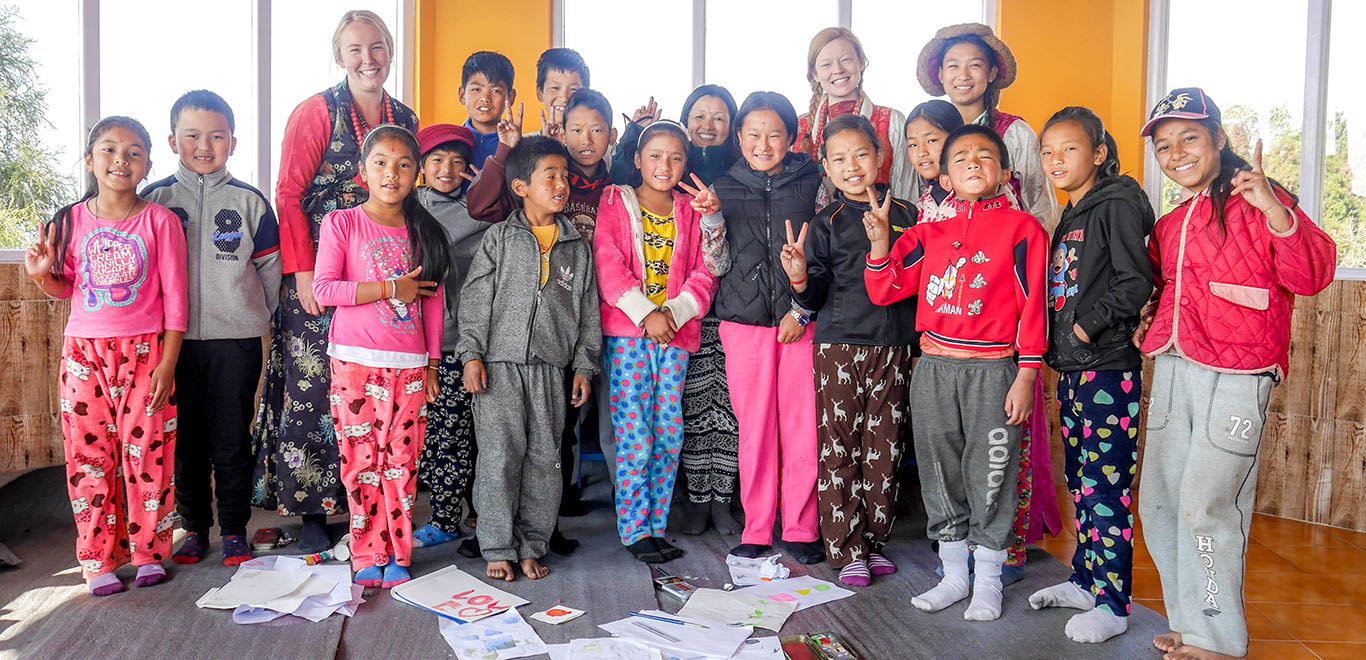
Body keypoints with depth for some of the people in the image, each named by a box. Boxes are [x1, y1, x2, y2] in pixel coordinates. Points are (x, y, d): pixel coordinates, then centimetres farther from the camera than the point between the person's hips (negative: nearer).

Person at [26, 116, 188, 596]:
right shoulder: (71, 221, 3)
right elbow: (66, 288, 15)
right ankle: (99, 559, 18)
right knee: (89, 454, 6)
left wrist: (167, 363, -8)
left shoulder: (160, 221, -5)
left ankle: (149, 552, 17)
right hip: (84, 353, 3)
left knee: (146, 452, 1)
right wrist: (42, 274, -8)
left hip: (144, 352, -3)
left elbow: (175, 298, -4)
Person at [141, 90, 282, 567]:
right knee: (186, 440, 9)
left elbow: (271, 267, 8)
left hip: (236, 337, -1)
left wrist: (258, 316, 7)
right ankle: (194, 528, 22)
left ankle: (234, 531, 16)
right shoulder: (154, 200, 5)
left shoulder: (250, 201, 3)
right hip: (174, 339, 1)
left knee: (232, 441, 4)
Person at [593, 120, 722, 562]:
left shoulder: (692, 211, 14)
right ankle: (635, 529, 5)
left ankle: (657, 526, 16)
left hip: (676, 335, 3)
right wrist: (646, 314, -14)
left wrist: (675, 311, -10)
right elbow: (608, 264, -5)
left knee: (669, 434, 5)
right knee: (634, 434, -6)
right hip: (627, 332, -3)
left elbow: (704, 273, 7)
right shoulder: (615, 203, 6)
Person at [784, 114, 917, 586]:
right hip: (839, 346, -2)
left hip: (894, 346, 2)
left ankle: (874, 539, 22)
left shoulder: (904, 215, 9)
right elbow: (817, 295, -2)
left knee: (885, 448, 8)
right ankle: (846, 551, 9)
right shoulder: (826, 223, 3)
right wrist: (800, 280, -20)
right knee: (839, 450, 0)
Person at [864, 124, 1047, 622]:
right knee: (939, 473, 13)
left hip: (992, 370, -4)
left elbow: (1032, 306, -5)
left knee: (989, 476, 4)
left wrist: (1025, 376, -9)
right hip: (934, 369, 4)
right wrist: (880, 245, -6)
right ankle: (953, 575, 29)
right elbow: (884, 291, 9)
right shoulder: (930, 233, 10)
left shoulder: (1021, 229, -2)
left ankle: (988, 581, 23)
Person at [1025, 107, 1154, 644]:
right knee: (1079, 480, 16)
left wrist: (1086, 326, -16)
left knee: (1105, 483, -4)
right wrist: (1055, 349, 12)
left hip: (1109, 368, -9)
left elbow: (1137, 282, -18)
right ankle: (1085, 579, 29)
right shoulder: (1069, 218, 17)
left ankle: (1113, 604, 6)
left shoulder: (1116, 205, -9)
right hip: (1071, 368, 9)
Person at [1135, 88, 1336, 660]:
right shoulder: (1169, 225, 16)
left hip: (1234, 377, -8)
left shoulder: (1257, 203, -7)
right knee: (1160, 503, 11)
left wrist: (1275, 211, -31)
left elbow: (1312, 276, -18)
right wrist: (1150, 324, 10)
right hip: (1172, 371, 8)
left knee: (1206, 504, -7)